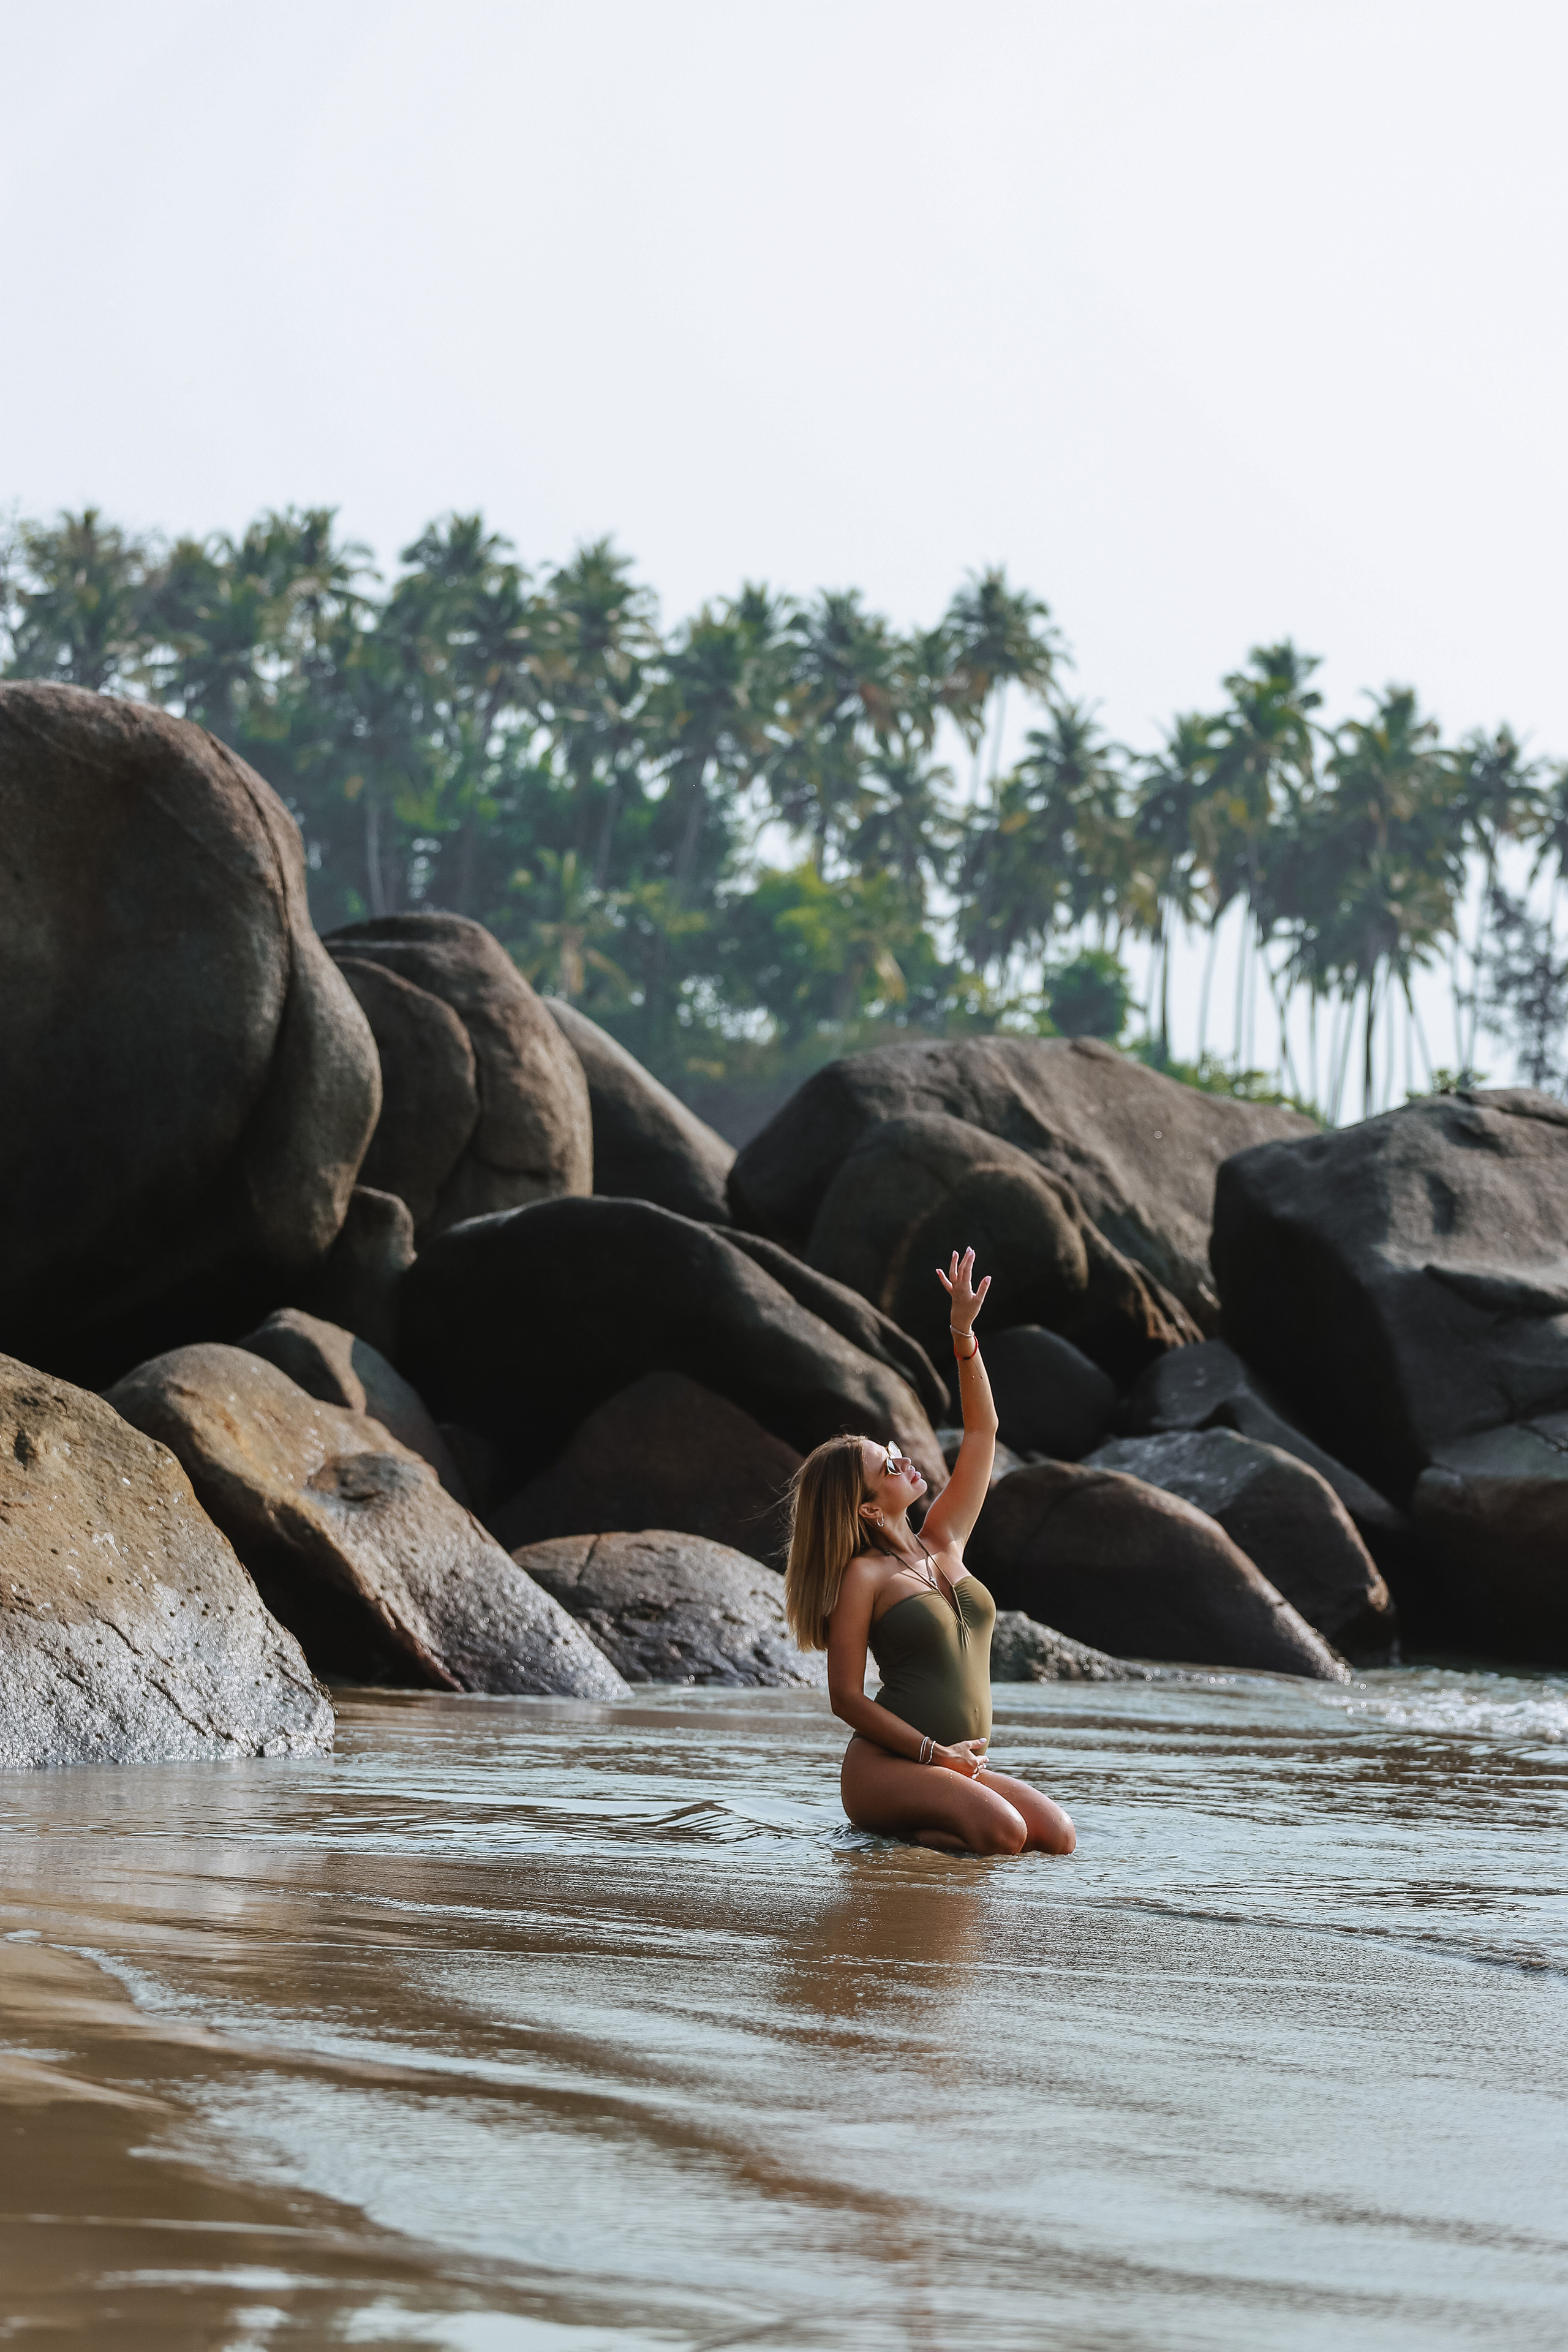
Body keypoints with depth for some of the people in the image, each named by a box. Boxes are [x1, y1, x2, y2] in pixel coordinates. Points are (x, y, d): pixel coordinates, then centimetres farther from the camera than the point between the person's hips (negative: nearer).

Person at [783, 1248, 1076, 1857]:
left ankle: (915, 1823, 5)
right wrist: (933, 1752, -14)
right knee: (1003, 1832, -32)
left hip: (956, 1767, 8)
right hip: (885, 1767, -8)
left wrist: (964, 1334, 4)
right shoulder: (863, 1577, -6)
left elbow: (982, 1430, 14)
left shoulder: (943, 1545, 13)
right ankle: (886, 1831, -7)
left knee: (1060, 1838, -14)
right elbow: (846, 1697, -9)